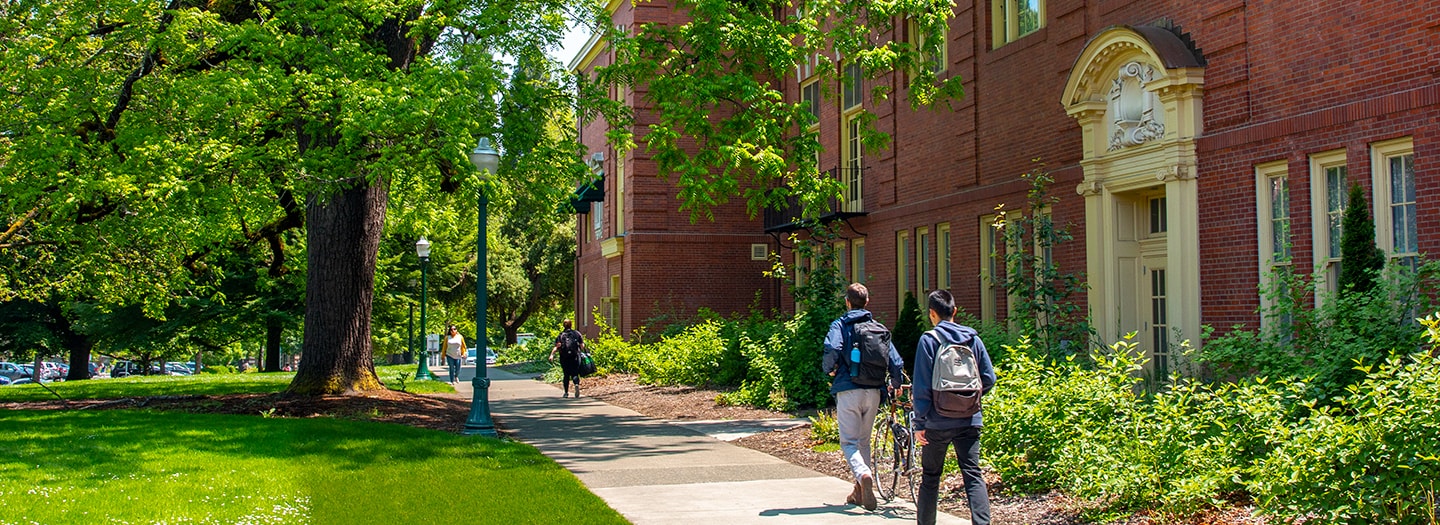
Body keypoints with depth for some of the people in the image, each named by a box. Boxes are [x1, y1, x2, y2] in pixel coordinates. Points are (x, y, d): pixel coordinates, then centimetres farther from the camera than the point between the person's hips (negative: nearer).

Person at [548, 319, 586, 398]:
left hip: (564, 357, 0)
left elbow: (557, 346, -9)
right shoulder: (577, 333, 5)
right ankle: (577, 384, -28)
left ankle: (566, 392, 9)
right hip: (575, 356, 0)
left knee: (566, 374, 10)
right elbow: (582, 346, 2)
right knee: (574, 373, 3)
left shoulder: (561, 335, 2)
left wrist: (552, 355, -9)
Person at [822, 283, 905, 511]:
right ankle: (860, 492, 19)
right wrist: (896, 383, 22)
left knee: (849, 441, 0)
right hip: (873, 391, 4)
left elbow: (832, 349, -20)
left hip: (848, 389, -4)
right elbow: (894, 358, 5)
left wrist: (828, 370, -1)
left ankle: (864, 475, -28)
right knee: (864, 441, 16)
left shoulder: (840, 325, -1)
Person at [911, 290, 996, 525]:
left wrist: (919, 422, -5)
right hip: (969, 421, 2)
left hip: (938, 421, -2)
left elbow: (922, 387, -10)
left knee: (930, 476, 11)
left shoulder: (929, 340, -7)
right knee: (973, 475, 1)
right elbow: (989, 378, 5)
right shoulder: (973, 338, 5)